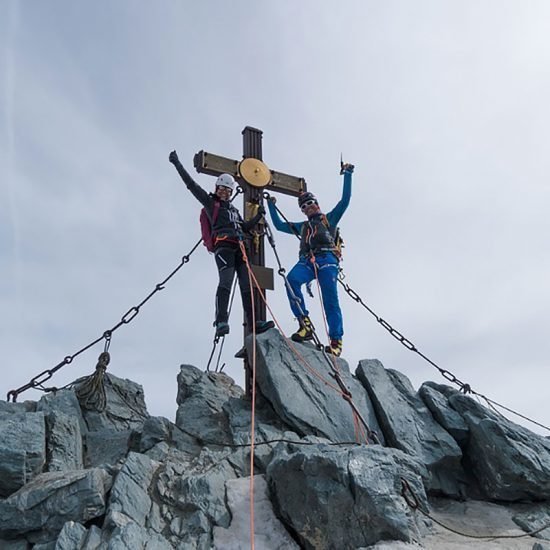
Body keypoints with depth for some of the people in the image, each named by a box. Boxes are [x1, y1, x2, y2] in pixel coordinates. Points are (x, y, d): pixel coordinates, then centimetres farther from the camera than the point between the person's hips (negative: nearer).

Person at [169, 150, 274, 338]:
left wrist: (258, 216, 26)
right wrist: (177, 163, 12)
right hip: (223, 244, -6)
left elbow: (245, 227, 36)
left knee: (246, 284, -5)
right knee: (226, 280, -24)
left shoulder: (233, 209, 34)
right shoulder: (210, 202, 17)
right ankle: (221, 322, -34)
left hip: (239, 246, 6)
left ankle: (252, 323, -10)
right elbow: (191, 184, 13)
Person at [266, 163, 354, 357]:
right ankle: (305, 324, -35)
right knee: (292, 279, -31)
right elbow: (279, 225, 43)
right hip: (307, 260, 3)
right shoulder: (302, 226, 36)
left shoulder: (329, 219, 26)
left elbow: (345, 199, 17)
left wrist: (347, 175, 14)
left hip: (326, 258, -3)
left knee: (330, 300, -14)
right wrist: (271, 205, 46)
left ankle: (336, 340, -13)